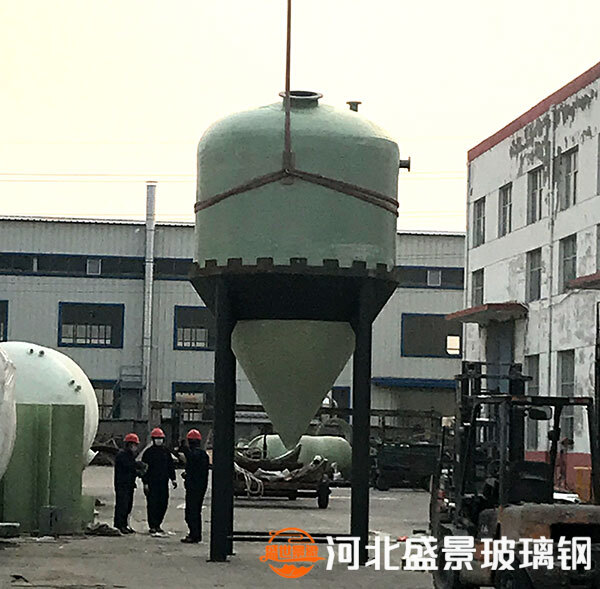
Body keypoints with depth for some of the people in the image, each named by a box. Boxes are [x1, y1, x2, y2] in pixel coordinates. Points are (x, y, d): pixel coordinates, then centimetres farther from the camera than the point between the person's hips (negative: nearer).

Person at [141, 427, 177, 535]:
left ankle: (158, 525, 15)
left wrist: (173, 479, 8)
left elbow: (171, 466, 18)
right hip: (152, 483, -4)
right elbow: (144, 468, -3)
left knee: (163, 504, 4)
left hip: (163, 483, 4)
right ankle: (152, 526, 2)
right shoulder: (148, 452, -1)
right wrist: (145, 483, -8)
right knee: (152, 504, -4)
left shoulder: (166, 451, 13)